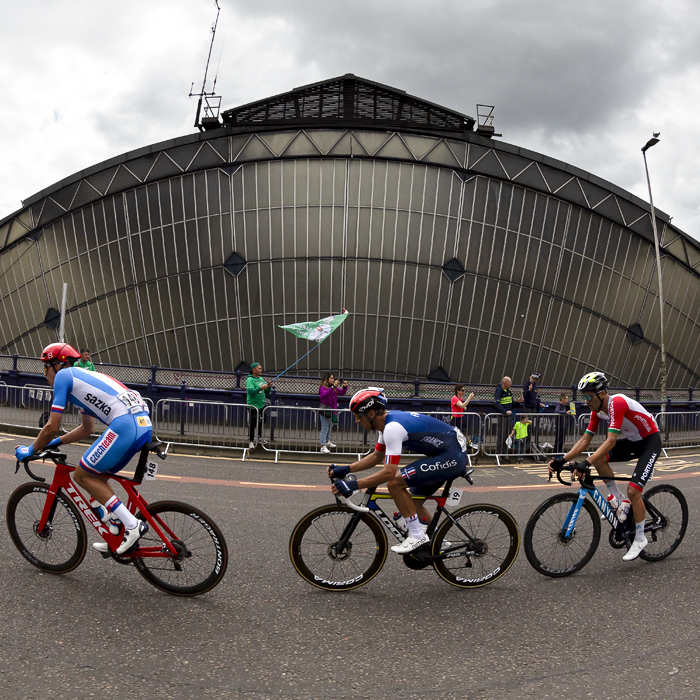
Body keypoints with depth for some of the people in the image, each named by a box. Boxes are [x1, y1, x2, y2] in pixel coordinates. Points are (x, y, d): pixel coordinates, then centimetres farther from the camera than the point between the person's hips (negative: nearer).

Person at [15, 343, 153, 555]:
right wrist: (55, 442, 42)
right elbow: (87, 429, 39)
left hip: (125, 425, -9)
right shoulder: (82, 377, 32)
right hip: (144, 425, 9)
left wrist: (30, 451, 19)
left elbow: (52, 427, 4)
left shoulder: (63, 376, 6)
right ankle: (117, 536, 22)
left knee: (82, 475, 4)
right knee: (98, 476, 22)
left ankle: (132, 525, -3)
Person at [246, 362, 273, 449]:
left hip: (262, 405, 8)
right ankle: (251, 441, 3)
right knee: (253, 424, -4)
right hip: (253, 406, -8)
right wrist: (261, 388, -33)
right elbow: (250, 392, -27)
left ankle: (260, 437, 33)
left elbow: (266, 392, 15)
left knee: (261, 421, 16)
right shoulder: (250, 380, -13)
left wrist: (269, 386, -4)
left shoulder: (261, 379, 11)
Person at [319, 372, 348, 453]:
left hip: (332, 411, 7)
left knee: (330, 427, 23)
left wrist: (345, 387, -17)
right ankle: (323, 446, -2)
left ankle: (327, 441, 41)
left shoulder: (335, 388, 3)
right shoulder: (322, 388, -14)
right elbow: (325, 394, -34)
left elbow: (341, 392, 2)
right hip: (324, 411, -7)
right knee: (324, 429, -5)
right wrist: (333, 386, -43)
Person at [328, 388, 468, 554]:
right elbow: (377, 456, 19)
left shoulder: (393, 427, -23)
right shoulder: (388, 421, 8)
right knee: (412, 502, 16)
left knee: (394, 483, -18)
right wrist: (345, 469, 10)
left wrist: (353, 485, -27)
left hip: (453, 456, -10)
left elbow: (389, 472, -28)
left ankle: (417, 536, -7)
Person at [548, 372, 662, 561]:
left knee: (633, 491, -17)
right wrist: (562, 460, -13)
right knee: (598, 458, -14)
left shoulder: (617, 403, -30)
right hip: (632, 441, 8)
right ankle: (619, 501, 2)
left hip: (650, 441, -8)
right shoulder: (597, 410, -4)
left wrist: (586, 463, -44)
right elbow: (585, 441, -2)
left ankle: (640, 539, 2)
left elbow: (611, 441, -37)